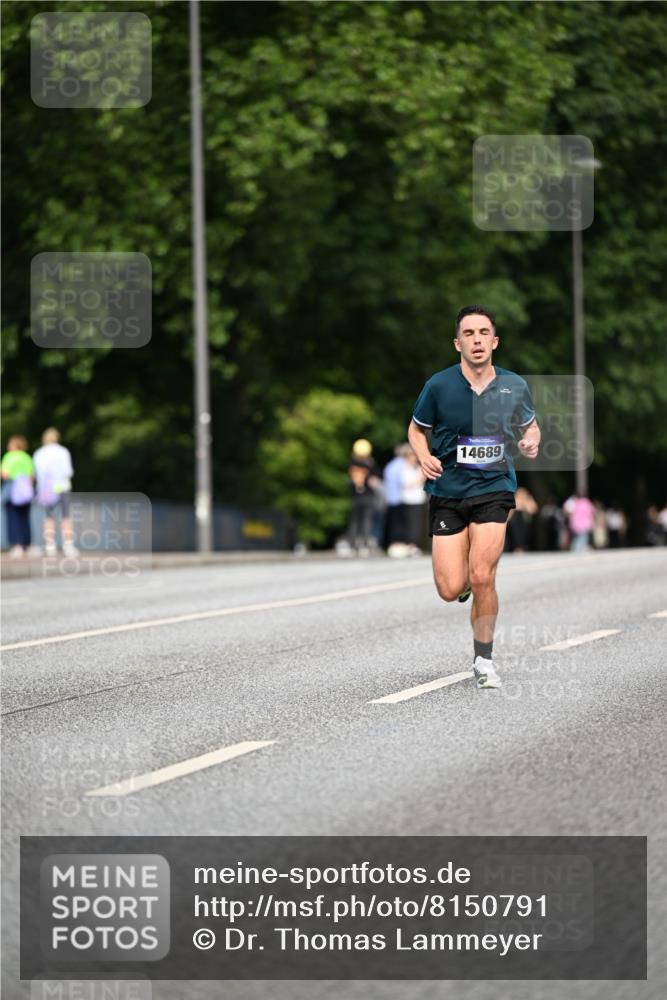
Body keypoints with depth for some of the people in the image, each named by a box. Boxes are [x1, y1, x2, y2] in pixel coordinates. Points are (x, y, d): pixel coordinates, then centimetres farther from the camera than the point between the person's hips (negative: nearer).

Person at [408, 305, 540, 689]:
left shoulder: (515, 386, -3)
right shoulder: (439, 386, -7)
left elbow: (530, 426, 16)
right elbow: (417, 429, 9)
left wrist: (532, 441, -7)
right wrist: (425, 456, -11)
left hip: (494, 489, 0)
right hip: (448, 493, 0)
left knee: (482, 578, -15)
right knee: (451, 590, -7)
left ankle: (484, 659, 6)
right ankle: (462, 574, 34)